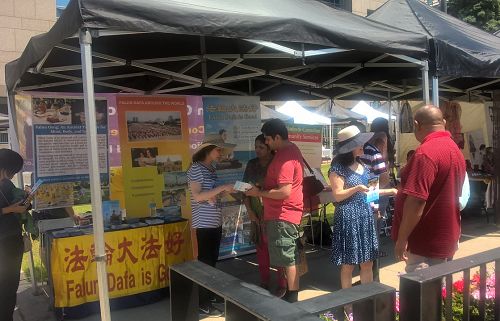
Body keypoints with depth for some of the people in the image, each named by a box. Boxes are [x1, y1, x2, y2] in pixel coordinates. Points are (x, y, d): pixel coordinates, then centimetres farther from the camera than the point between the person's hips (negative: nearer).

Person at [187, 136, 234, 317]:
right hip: (204, 224, -8)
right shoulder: (196, 168, -11)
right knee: (204, 262, -4)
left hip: (215, 222, 8)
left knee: (212, 261, 14)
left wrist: (226, 191, 6)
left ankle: (211, 293, 27)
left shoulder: (211, 169, 13)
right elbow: (198, 196, -20)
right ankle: (203, 304, 4)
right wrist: (221, 188, -21)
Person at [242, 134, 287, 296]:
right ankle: (264, 282, 23)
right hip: (257, 214, 4)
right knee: (261, 248, 10)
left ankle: (282, 284, 14)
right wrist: (249, 210, 1)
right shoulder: (252, 164, 6)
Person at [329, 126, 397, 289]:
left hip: (365, 216, 7)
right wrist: (356, 188, -26)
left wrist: (389, 191, 17)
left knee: (367, 263, 12)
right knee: (348, 264, 2)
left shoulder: (362, 166, 12)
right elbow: (337, 196, -14)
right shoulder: (338, 168, -10)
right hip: (348, 218, -7)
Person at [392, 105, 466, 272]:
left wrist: (402, 239, -19)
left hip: (427, 245, -10)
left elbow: (416, 201, -26)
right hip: (446, 240, 10)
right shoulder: (455, 149, 11)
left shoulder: (426, 153, -21)